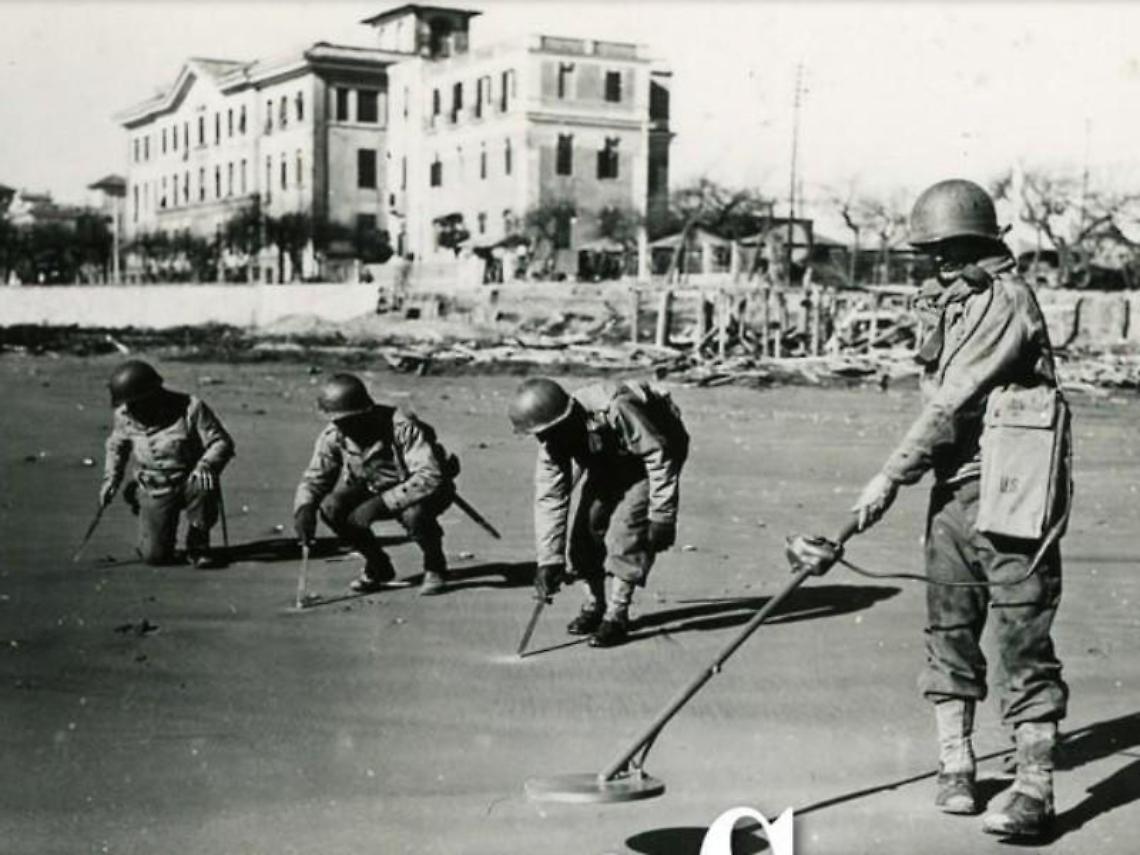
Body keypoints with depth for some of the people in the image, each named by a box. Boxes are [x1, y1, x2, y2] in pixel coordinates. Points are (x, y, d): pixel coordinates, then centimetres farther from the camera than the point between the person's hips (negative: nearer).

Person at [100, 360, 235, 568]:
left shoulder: (190, 408, -15)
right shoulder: (125, 416, -2)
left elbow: (222, 442, -13)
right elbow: (116, 447, 19)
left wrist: (206, 465, -31)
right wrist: (111, 478, 6)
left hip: (189, 482, -2)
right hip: (154, 491, 2)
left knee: (205, 486, -39)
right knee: (154, 555, -12)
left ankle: (198, 544, -13)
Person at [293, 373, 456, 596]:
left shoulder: (401, 426, -34)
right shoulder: (333, 435, -16)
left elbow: (430, 476, -41)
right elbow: (315, 477, -8)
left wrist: (381, 503, -45)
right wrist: (303, 508, -30)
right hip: (377, 489, 5)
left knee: (414, 513, -38)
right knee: (332, 507, -20)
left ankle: (435, 567, -5)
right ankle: (377, 566, 3)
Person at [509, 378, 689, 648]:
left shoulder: (614, 410, -41)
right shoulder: (553, 438, -19)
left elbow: (659, 455, -32)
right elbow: (549, 498, -16)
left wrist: (662, 515, -30)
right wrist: (549, 560, -19)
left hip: (656, 447, -6)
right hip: (609, 463, 7)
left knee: (626, 527, -19)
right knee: (588, 525, -4)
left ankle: (616, 617, -10)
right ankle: (594, 606, 13)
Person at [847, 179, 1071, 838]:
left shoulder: (1006, 298, -11)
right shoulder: (951, 302, 17)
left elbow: (954, 402, -17)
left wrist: (891, 476, -16)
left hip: (1009, 491, -8)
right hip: (955, 487, 8)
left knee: (1023, 635, -6)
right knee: (950, 629, 10)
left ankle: (1036, 789, -2)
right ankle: (956, 767, 22)